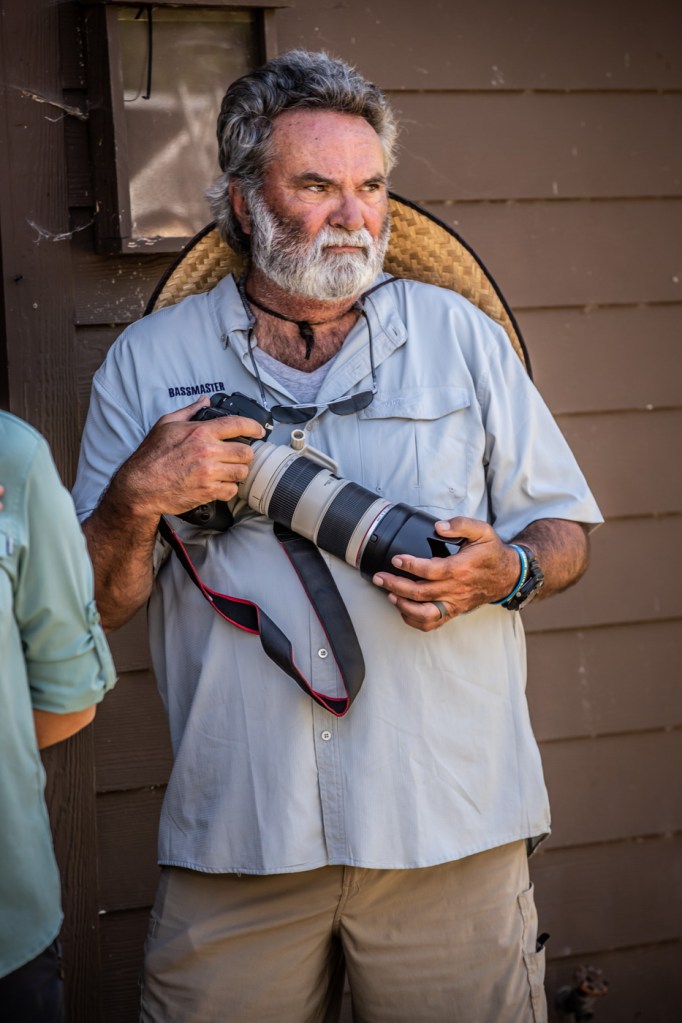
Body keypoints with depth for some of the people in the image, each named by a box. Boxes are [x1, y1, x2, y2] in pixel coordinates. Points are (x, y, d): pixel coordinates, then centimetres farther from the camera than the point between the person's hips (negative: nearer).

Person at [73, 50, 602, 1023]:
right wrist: (137, 498, -14)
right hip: (233, 836, 0)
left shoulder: (460, 334, 8)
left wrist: (508, 571, -12)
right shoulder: (147, 363, 6)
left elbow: (563, 529, 10)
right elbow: (94, 607, 5)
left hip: (451, 828, 1)